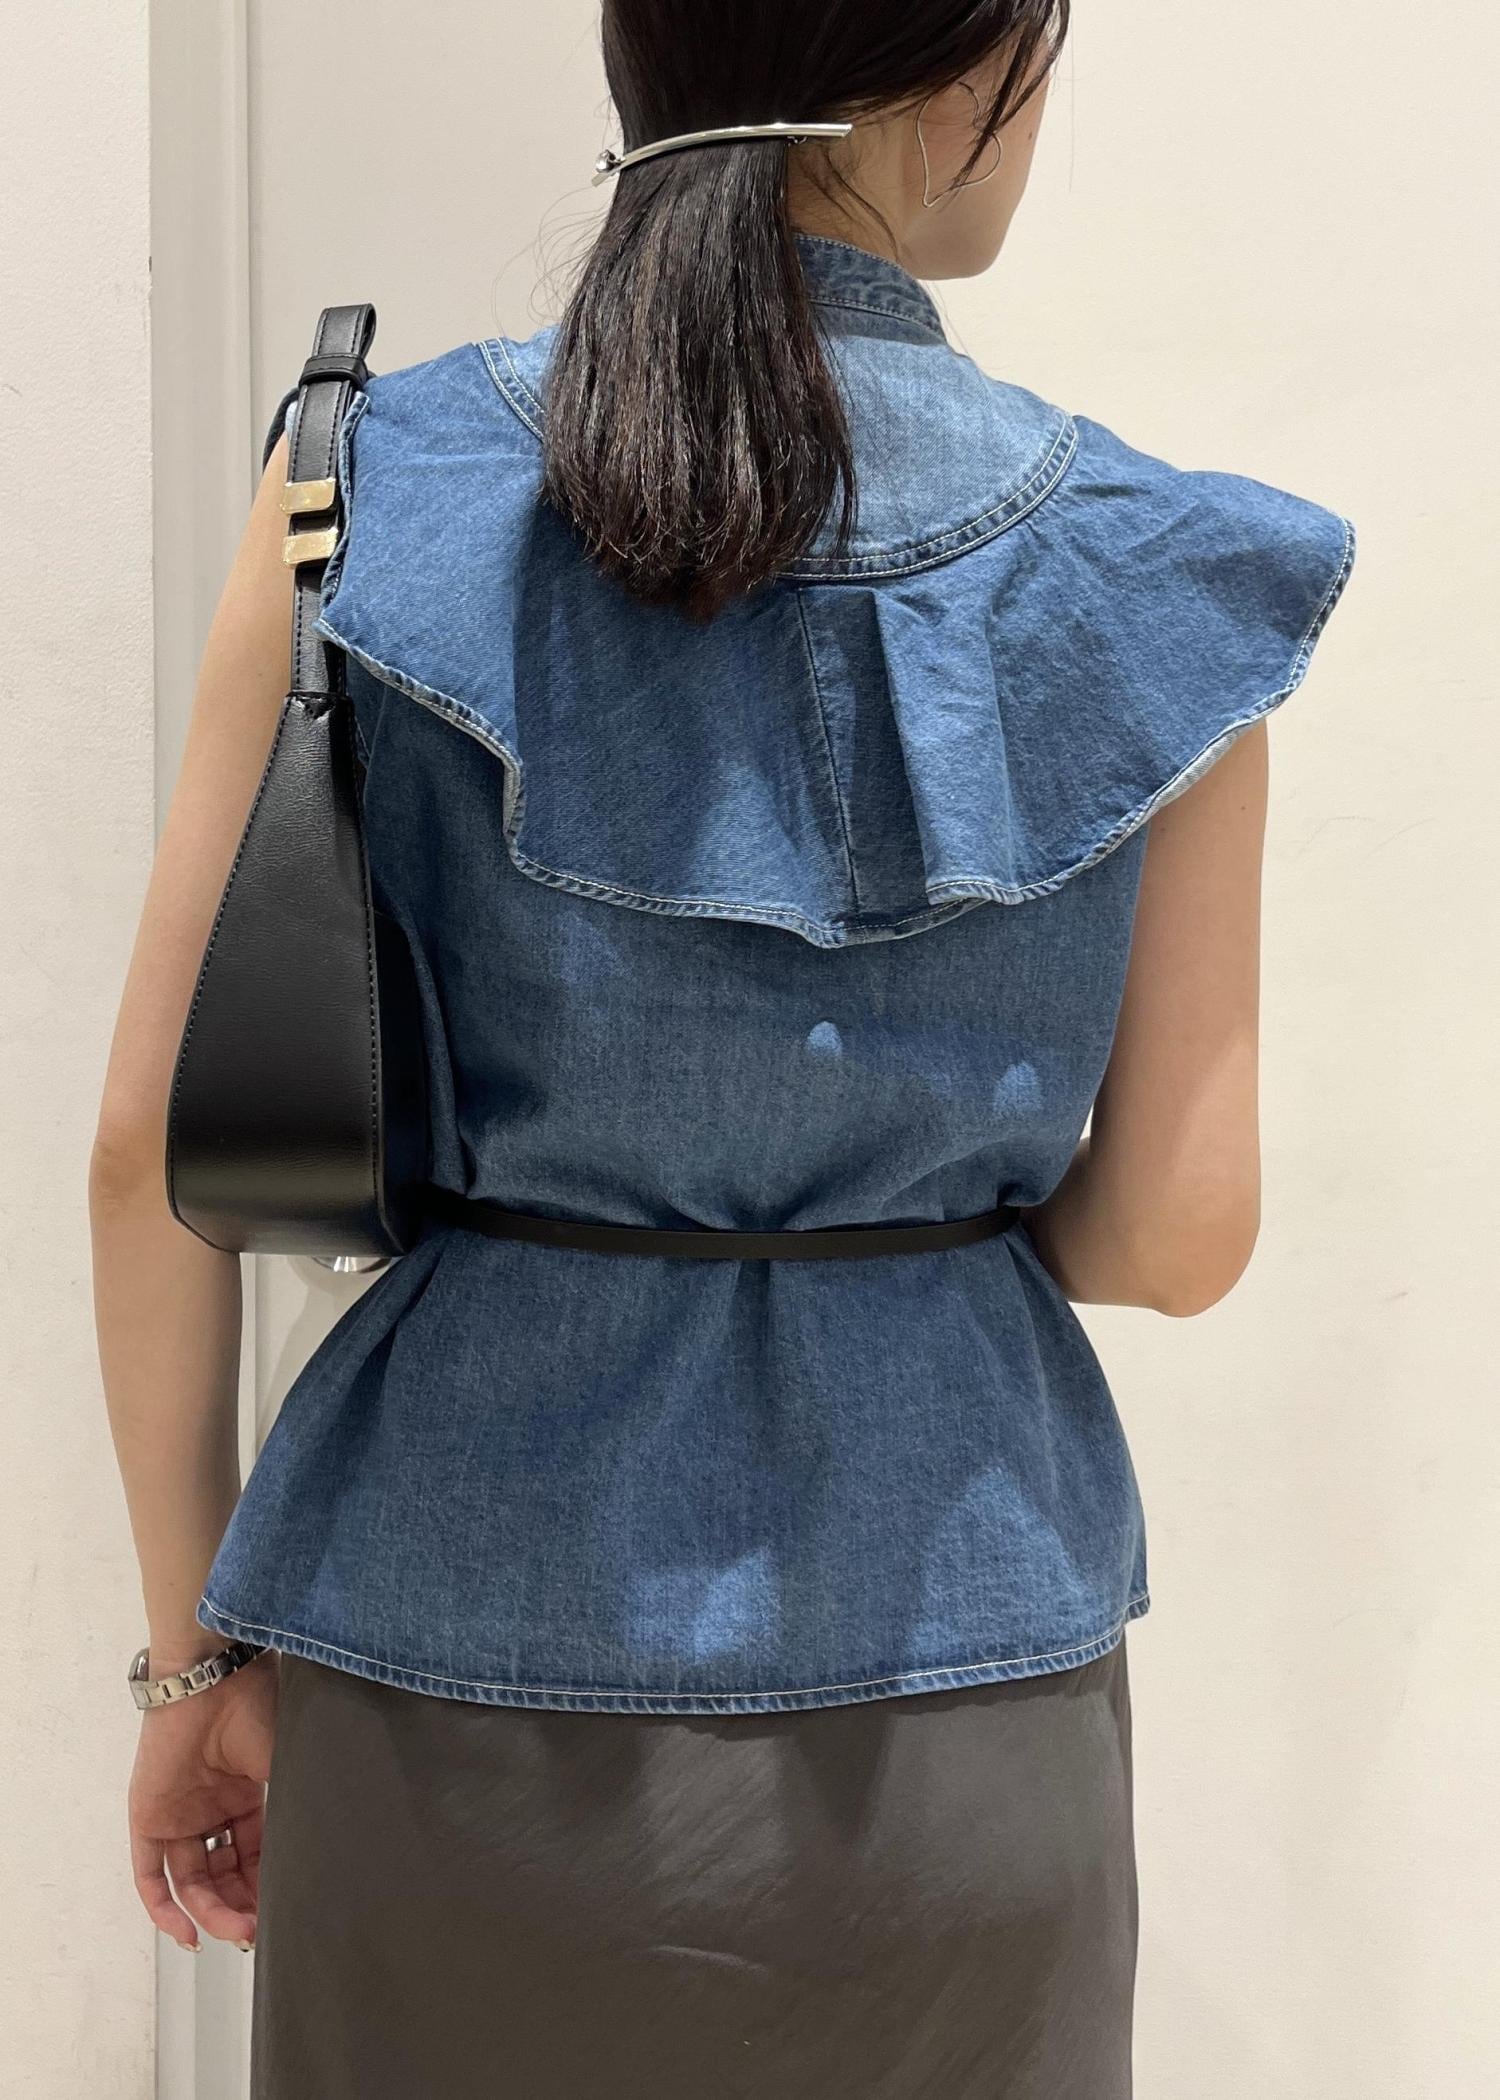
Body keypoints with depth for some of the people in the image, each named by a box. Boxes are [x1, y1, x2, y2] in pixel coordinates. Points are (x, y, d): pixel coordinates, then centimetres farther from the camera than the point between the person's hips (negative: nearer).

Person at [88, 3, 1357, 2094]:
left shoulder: (371, 486, -9)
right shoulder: (1164, 586, -9)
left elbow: (156, 1139, -7)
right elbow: (1178, 1234, -3)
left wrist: (201, 1649, 6)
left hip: (473, 1676, 1)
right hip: (943, 1673, 0)